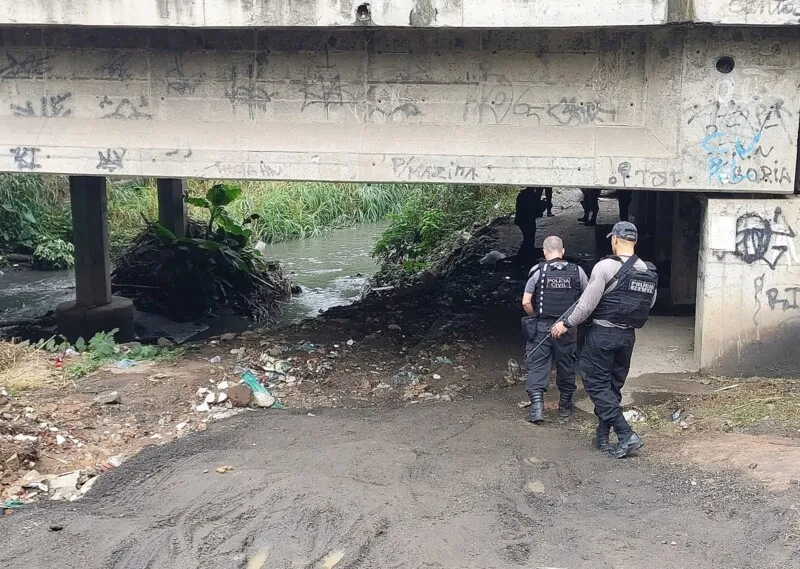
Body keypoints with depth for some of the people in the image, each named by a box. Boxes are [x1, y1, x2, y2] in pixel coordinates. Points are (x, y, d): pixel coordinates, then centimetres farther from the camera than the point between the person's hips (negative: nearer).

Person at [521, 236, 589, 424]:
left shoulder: (538, 271, -8)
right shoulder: (577, 272, -2)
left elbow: (526, 303, -9)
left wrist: (535, 316, 8)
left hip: (541, 328, -2)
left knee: (537, 365, 4)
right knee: (566, 368, 15)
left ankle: (537, 404, -8)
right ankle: (565, 407, 28)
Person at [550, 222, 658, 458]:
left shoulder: (606, 266, -15)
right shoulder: (649, 272, 4)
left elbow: (586, 305, -15)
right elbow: (649, 304, 12)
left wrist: (566, 324, -2)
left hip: (603, 334, -6)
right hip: (628, 335, 7)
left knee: (596, 385, 1)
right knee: (613, 386, 15)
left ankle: (626, 435, -8)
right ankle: (602, 437, 22)